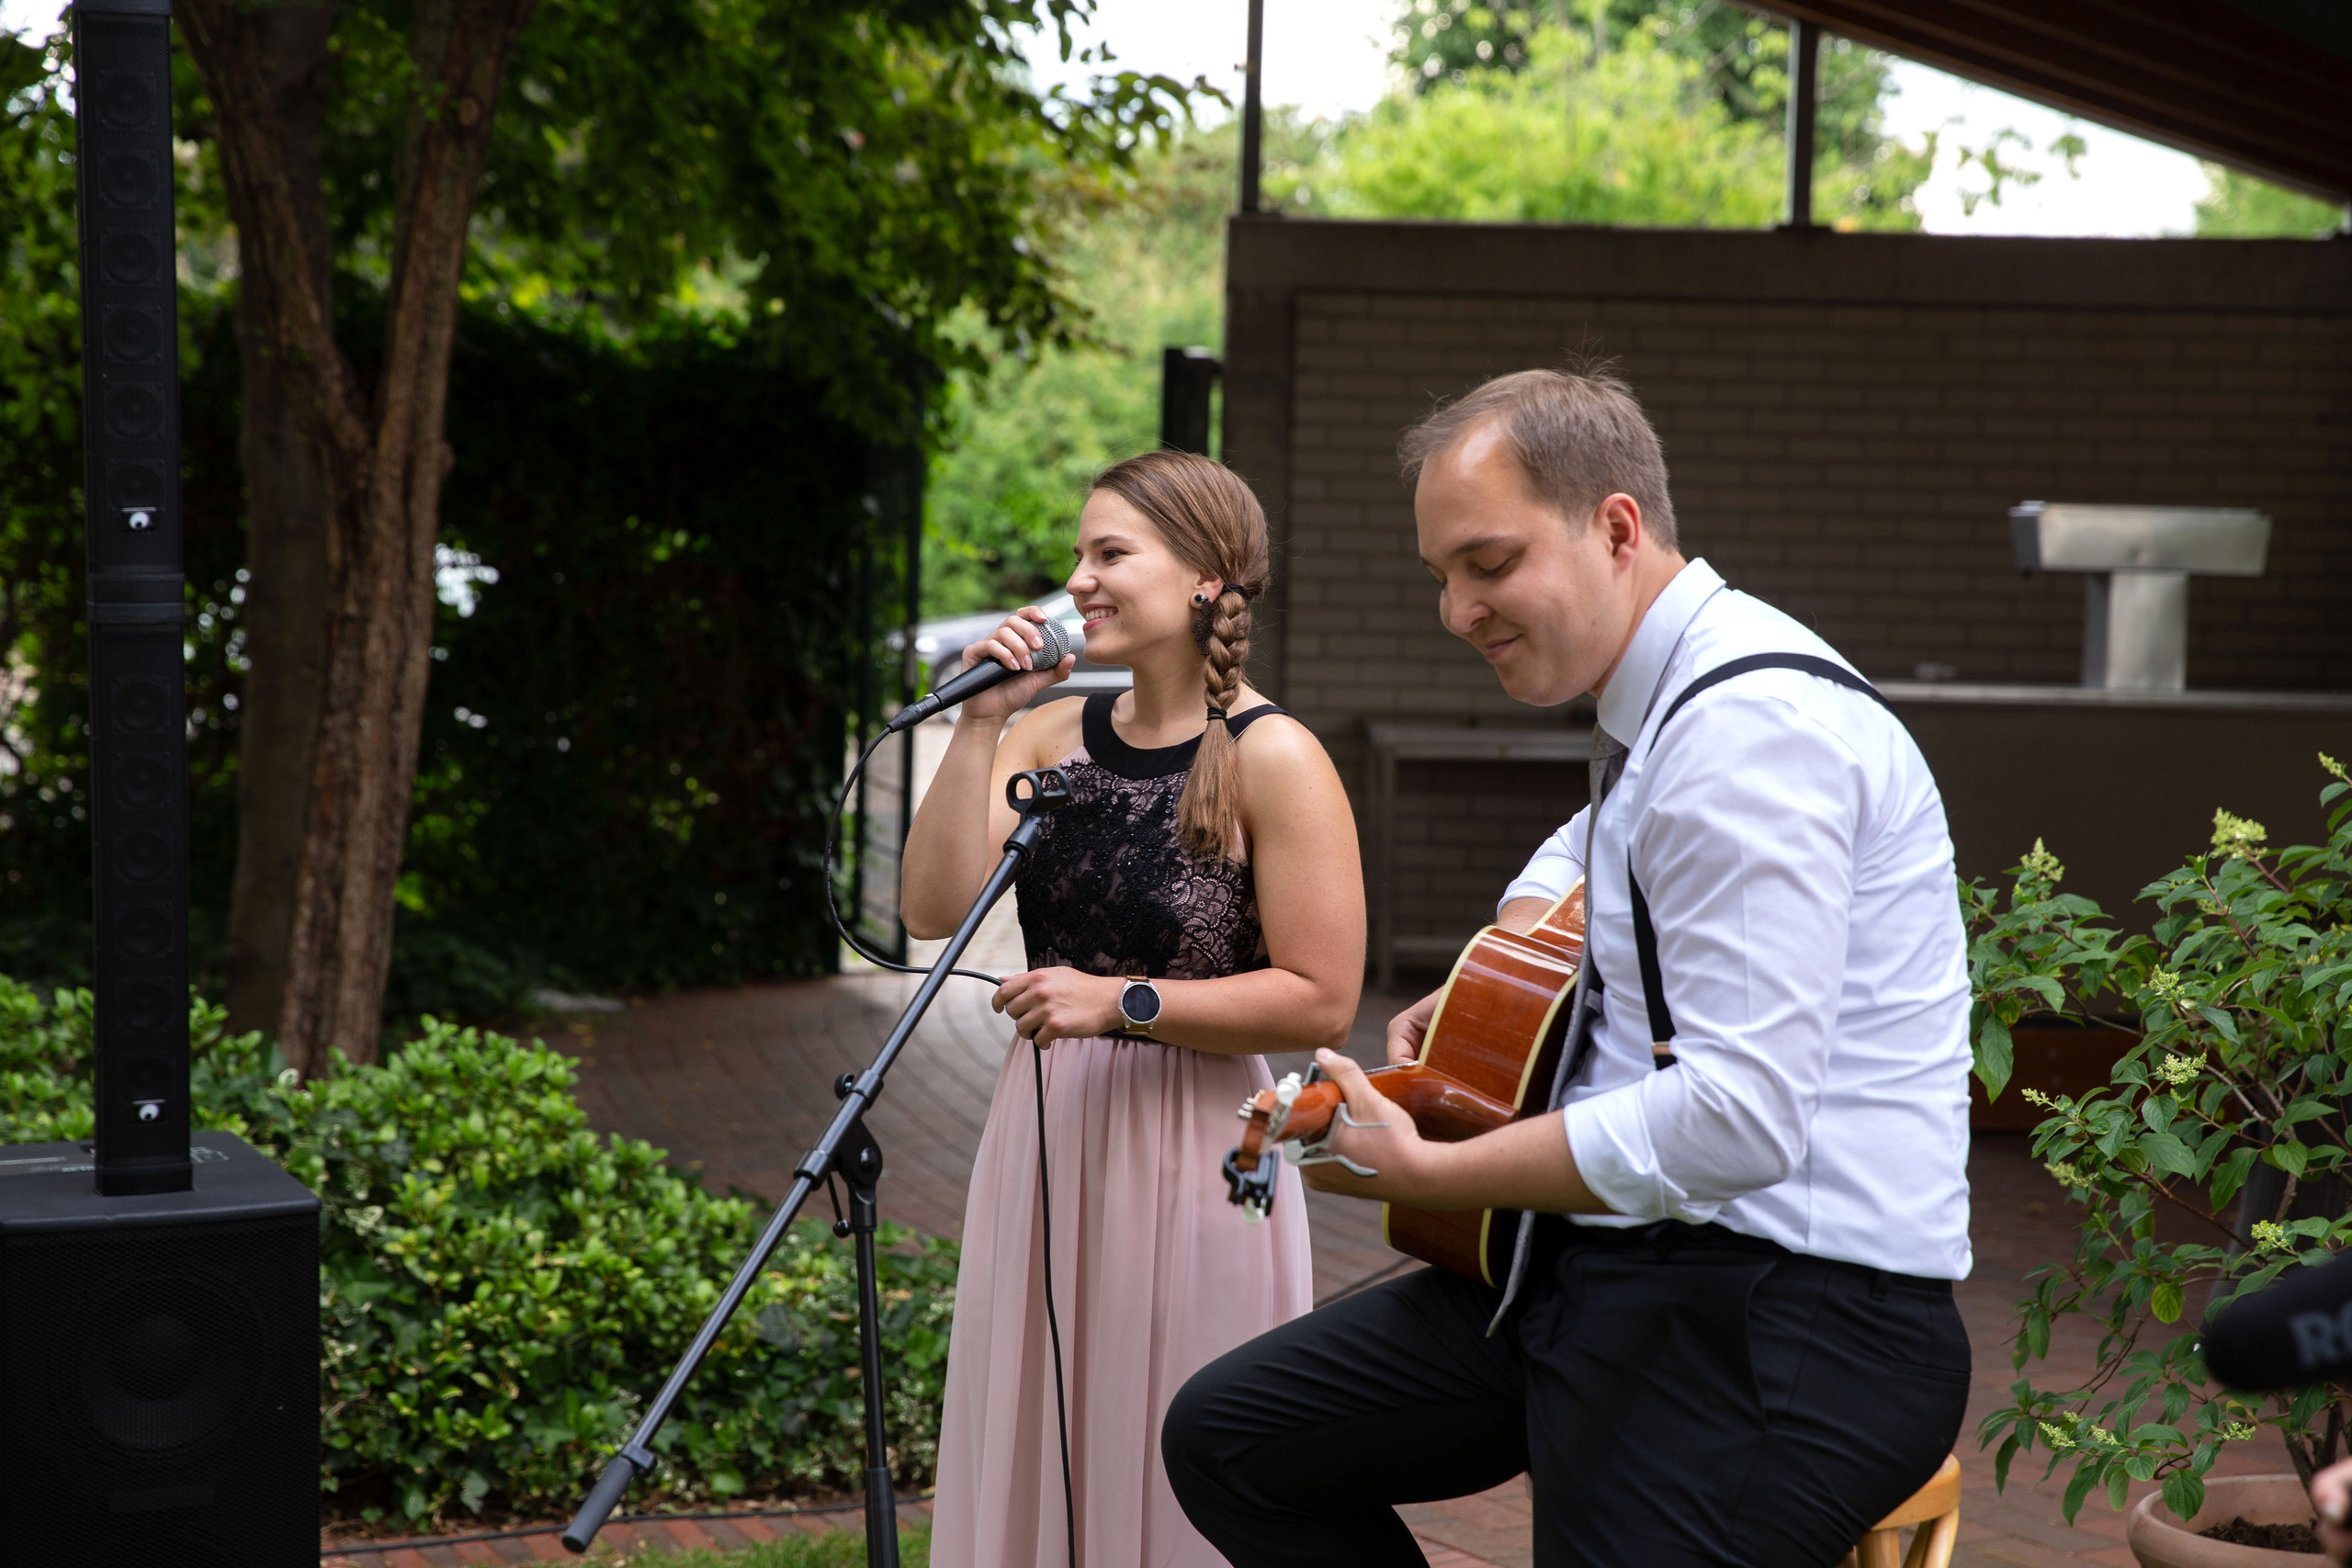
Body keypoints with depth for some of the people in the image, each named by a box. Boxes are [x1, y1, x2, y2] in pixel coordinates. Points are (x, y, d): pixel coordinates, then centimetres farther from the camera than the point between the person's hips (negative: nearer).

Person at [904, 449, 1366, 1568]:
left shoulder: (1272, 761, -10)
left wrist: (1124, 1003, -17)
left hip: (1186, 1148, -6)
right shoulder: (1053, 734, 6)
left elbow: (1320, 1002, -13)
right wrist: (978, 727, -8)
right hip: (1045, 1130, 6)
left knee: (1173, 1475, 3)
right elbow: (936, 909, -3)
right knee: (1031, 1461, 13)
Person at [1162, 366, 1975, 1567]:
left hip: (1790, 1320, -10)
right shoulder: (1652, 706, 13)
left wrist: (1422, 1172, -17)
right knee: (1224, 1440, 10)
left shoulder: (1751, 724, -19)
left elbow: (1739, 1123, -27)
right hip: (1605, 1267, 10)